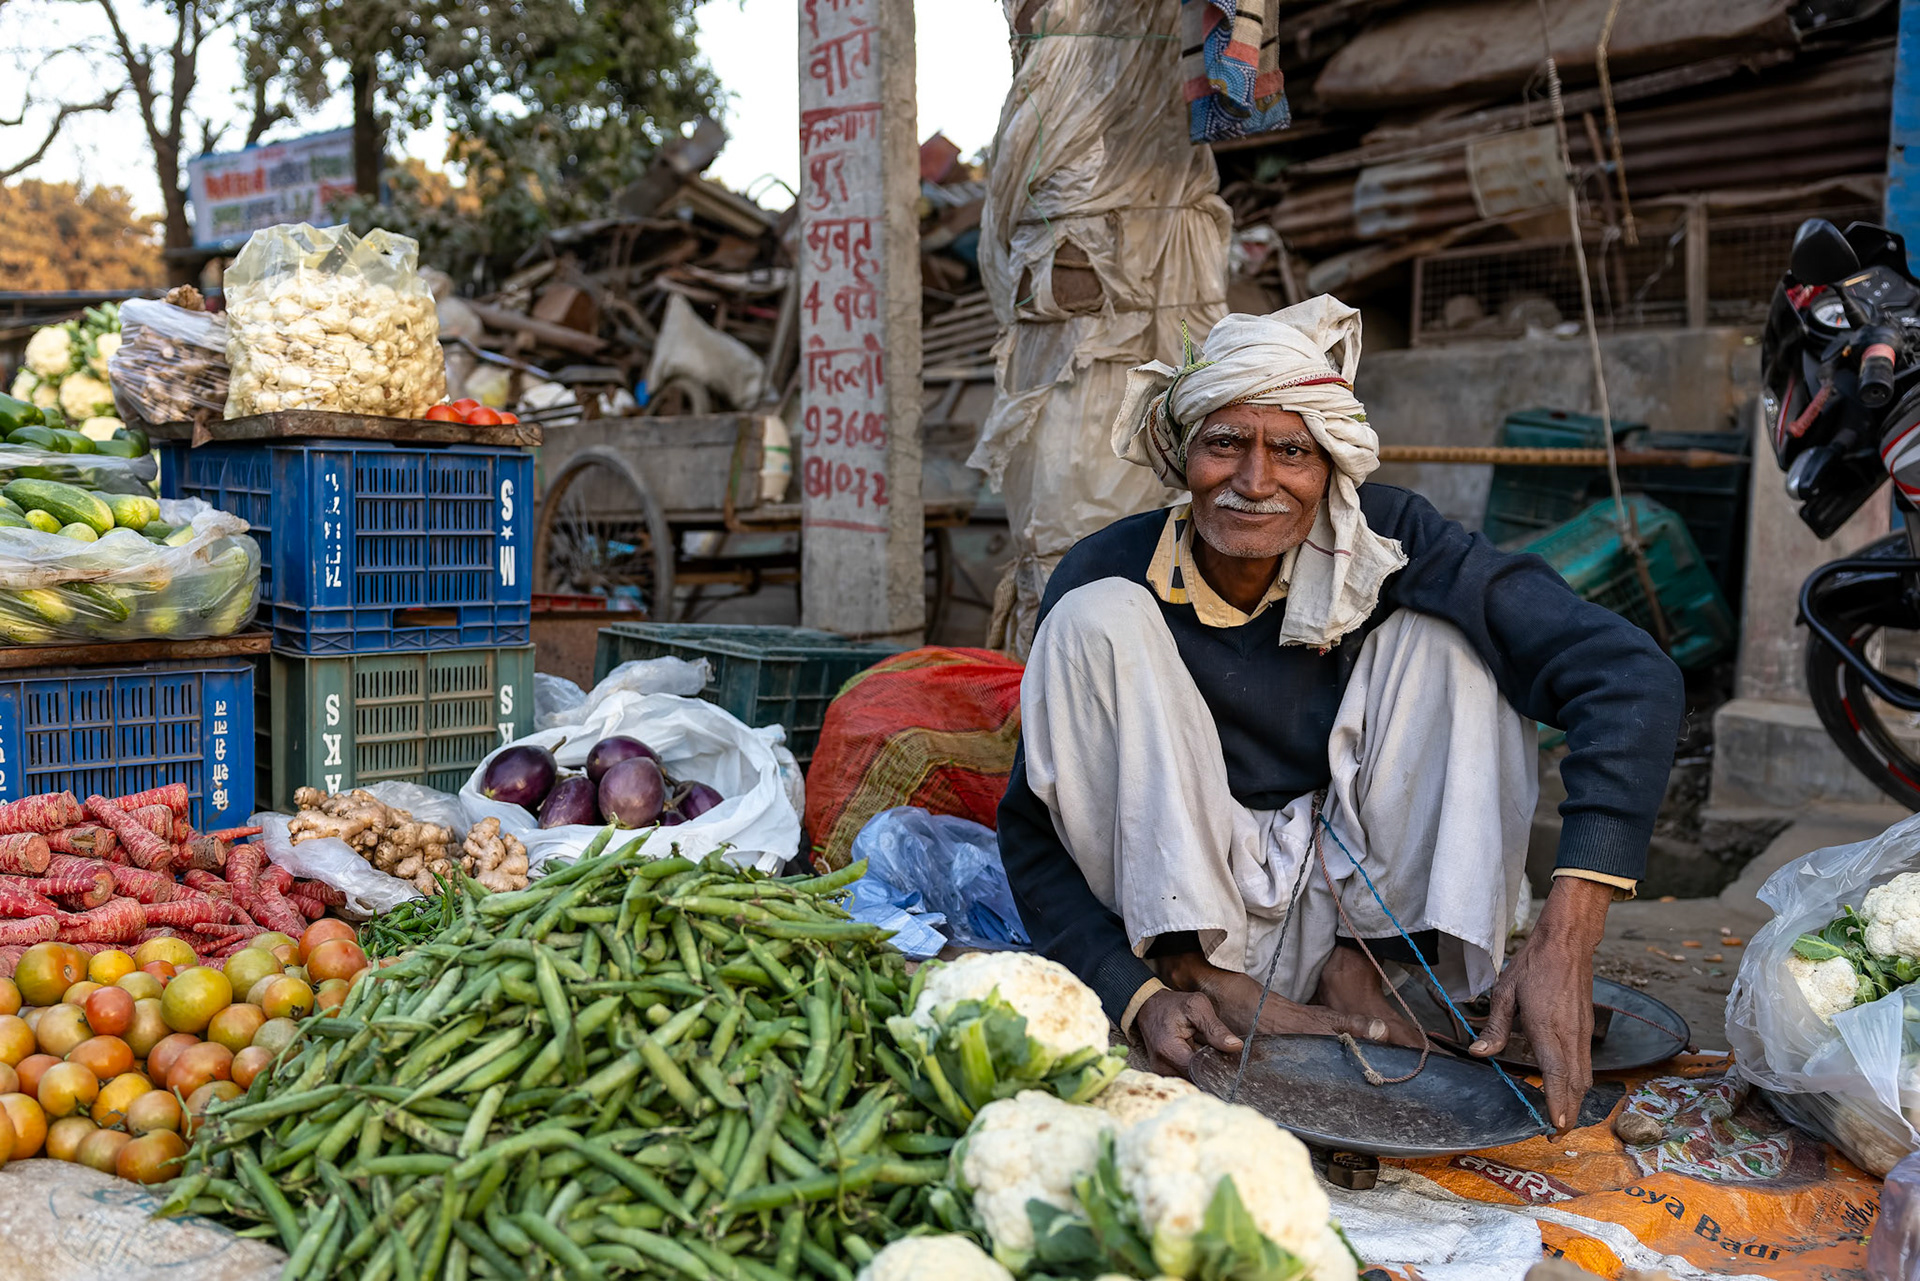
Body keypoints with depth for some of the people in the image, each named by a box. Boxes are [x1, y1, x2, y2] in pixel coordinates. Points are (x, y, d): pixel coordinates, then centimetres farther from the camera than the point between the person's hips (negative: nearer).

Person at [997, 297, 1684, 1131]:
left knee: (1449, 630, -16)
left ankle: (1357, 965, -14)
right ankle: (1204, 983, -21)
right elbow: (1033, 836, -14)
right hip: (1180, 922, -1)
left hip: (1350, 902, 1)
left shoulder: (1388, 543, -15)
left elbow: (1631, 678, -25)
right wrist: (1141, 999, -31)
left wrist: (1565, 939, -37)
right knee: (1097, 619, -22)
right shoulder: (1111, 576, -16)